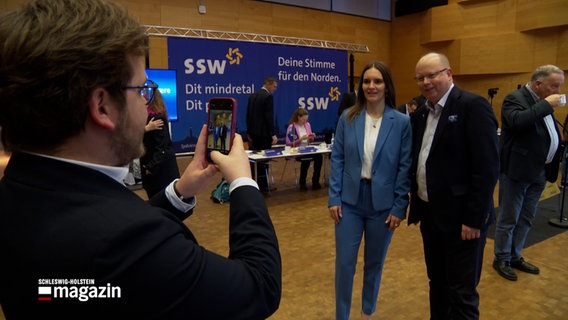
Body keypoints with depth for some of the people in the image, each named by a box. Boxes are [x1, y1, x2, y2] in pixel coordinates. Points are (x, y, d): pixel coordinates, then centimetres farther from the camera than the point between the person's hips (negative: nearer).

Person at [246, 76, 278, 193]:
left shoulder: (252, 96, 12)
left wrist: (249, 132, 20)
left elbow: (248, 115, 15)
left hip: (254, 132, 8)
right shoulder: (268, 96, -12)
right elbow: (269, 117, -18)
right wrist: (273, 134, -15)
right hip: (264, 133, -8)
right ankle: (263, 186, 4)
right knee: (263, 159, -2)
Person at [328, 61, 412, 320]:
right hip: (350, 200, 1)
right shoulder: (348, 118, -1)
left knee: (374, 262, 16)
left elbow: (405, 167, -4)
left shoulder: (401, 122, -5)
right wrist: (333, 197, -5)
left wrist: (399, 207, -6)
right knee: (344, 262, 4)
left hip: (382, 203, 0)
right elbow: (337, 159, 0)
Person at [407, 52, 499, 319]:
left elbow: (487, 167, -17)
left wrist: (474, 218, -18)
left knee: (461, 293, 4)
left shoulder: (473, 106, -12)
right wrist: (416, 204, 9)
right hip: (429, 213, 7)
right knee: (437, 284, 20)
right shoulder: (420, 113, 10)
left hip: (460, 217, -7)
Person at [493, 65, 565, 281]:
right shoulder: (515, 99, -13)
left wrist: (553, 169, 13)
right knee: (508, 219, 4)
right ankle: (502, 259, 19)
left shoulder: (544, 103, 13)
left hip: (537, 173, 9)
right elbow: (518, 121, -34)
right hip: (516, 171, -9)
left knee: (526, 219, 17)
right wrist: (546, 105, -23)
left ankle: (515, 257, 31)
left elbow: (550, 136, 19)